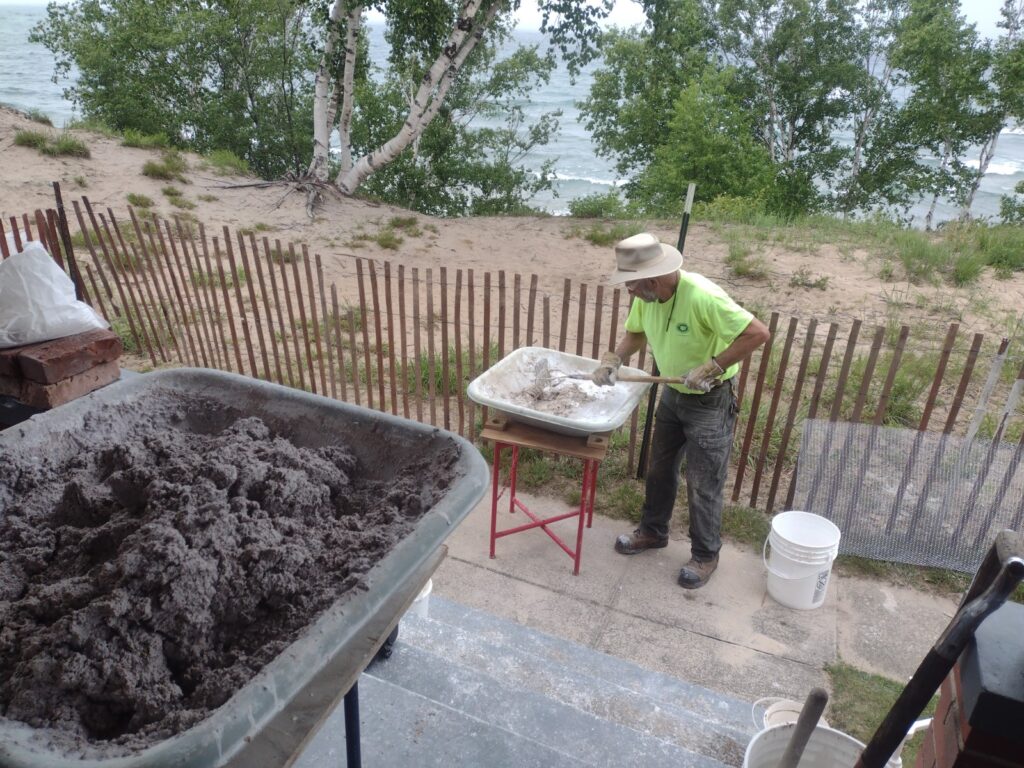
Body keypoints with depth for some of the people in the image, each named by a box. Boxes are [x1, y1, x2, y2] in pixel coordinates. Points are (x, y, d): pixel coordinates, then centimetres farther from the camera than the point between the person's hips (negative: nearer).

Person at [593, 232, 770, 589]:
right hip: (672, 394, 7)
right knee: (660, 469, 20)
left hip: (710, 402, -7)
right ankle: (653, 531, 40)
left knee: (703, 485, 4)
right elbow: (635, 332, 9)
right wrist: (613, 358, -10)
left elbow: (758, 333, -32)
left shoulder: (702, 297, -33)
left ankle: (705, 555, 25)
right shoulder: (646, 296, -10)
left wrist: (711, 367, -33)